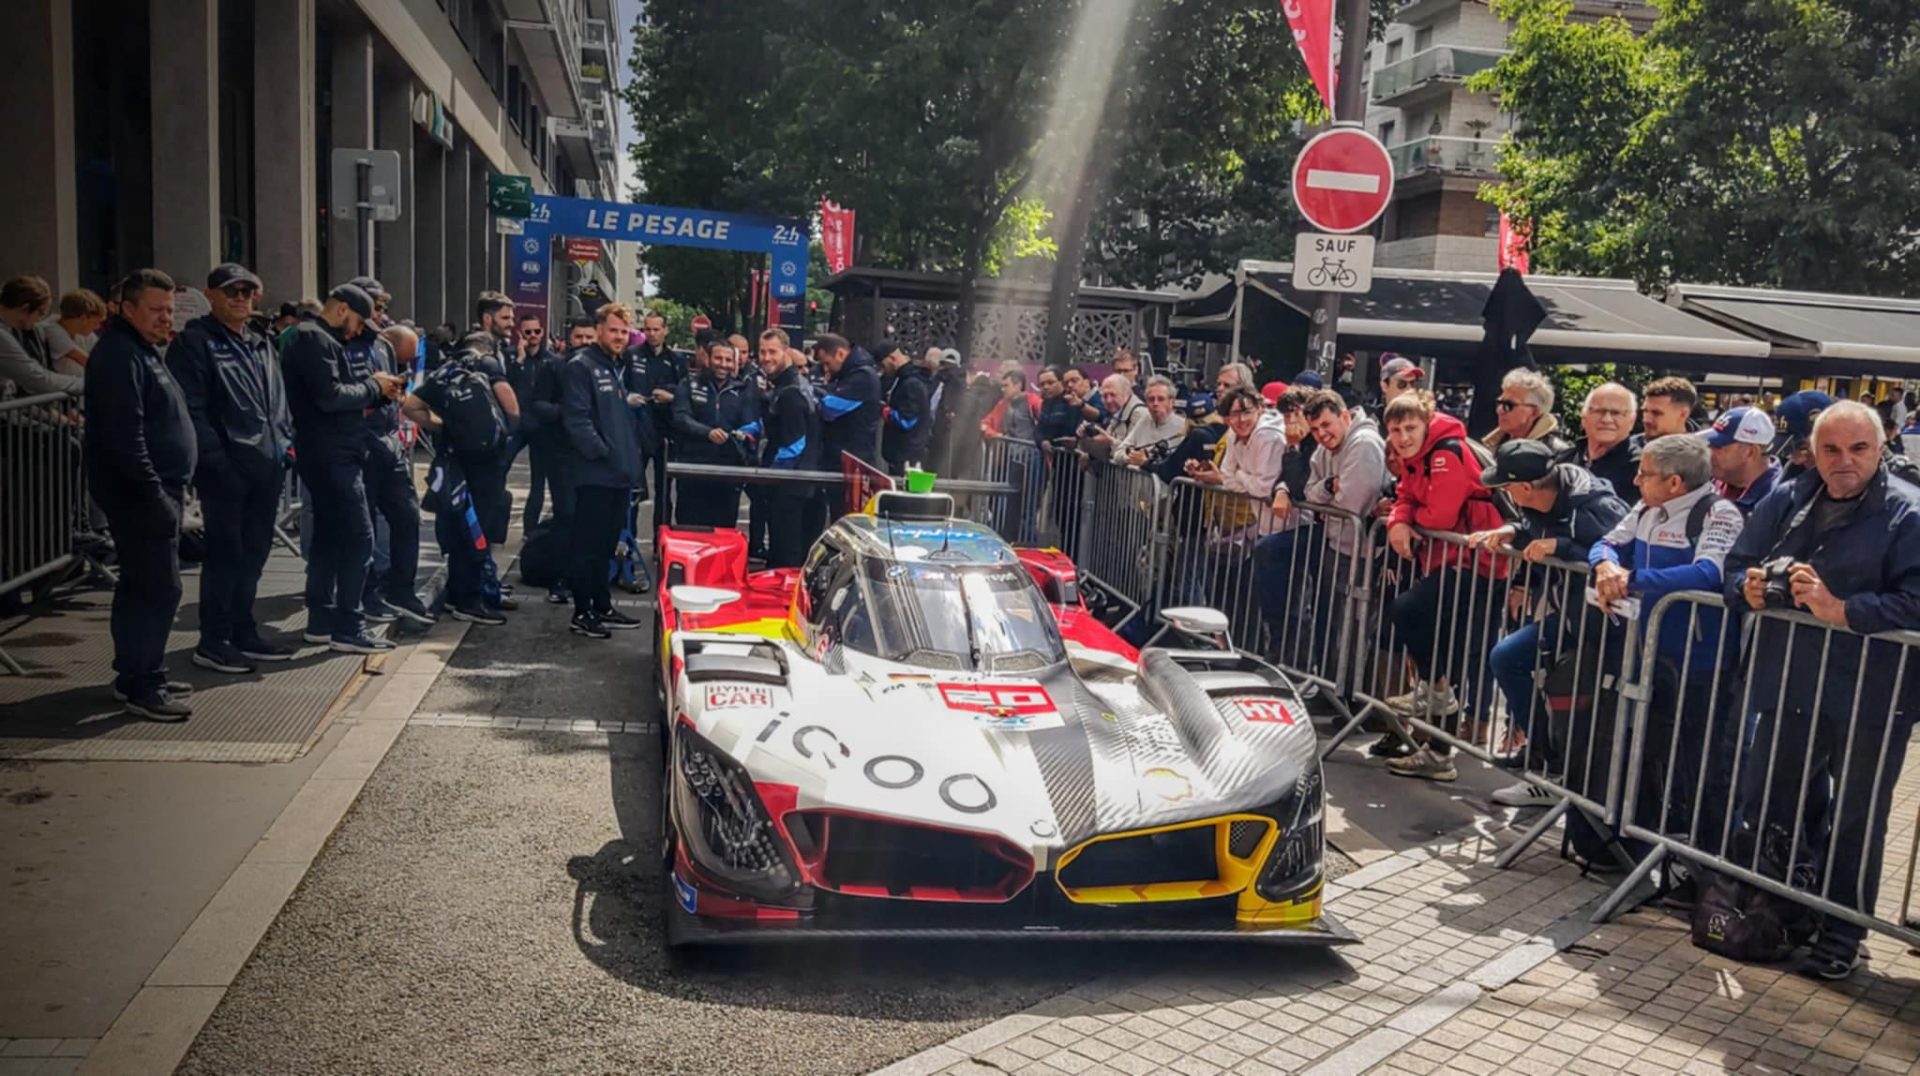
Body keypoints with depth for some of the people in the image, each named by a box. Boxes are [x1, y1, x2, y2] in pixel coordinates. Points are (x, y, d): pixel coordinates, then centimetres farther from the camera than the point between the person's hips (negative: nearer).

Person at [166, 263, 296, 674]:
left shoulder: (261, 344, 19)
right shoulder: (194, 342, -6)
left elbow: (278, 401, 23)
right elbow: (192, 408, -13)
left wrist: (284, 442, 10)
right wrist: (214, 456, -18)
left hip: (266, 466, 8)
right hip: (225, 468, -8)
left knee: (254, 552, 14)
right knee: (226, 552, -3)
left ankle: (244, 633, 25)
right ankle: (213, 641, 6)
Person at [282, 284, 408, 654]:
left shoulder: (321, 339, 20)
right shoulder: (314, 339, -13)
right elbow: (330, 396, -23)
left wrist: (378, 390, 1)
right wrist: (372, 386, -9)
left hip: (331, 455, 11)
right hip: (331, 455, -11)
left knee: (329, 537, 14)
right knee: (359, 537, -10)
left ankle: (322, 620, 21)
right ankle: (347, 628, -7)